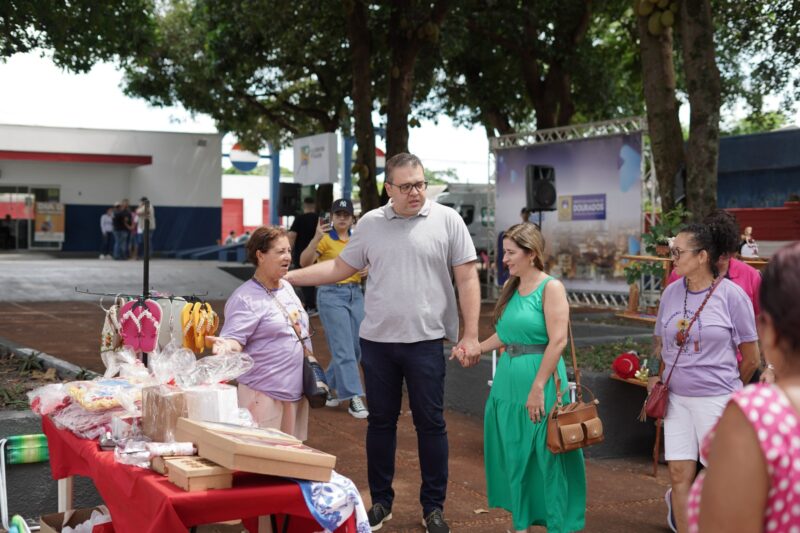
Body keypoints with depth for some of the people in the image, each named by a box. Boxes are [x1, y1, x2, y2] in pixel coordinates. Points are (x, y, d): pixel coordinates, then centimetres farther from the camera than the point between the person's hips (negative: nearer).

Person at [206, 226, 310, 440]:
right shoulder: (245, 298, -13)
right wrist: (226, 346, -42)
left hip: (296, 392, 8)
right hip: (264, 396, -7)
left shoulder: (287, 288, 11)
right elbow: (235, 338, -19)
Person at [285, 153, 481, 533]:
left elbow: (467, 279, -3)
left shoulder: (447, 220, -3)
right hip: (376, 341, 3)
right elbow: (341, 267, 11)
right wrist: (287, 277, 5)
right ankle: (381, 502, 25)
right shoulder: (370, 223, 5)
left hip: (426, 341, -2)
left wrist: (470, 336, -8)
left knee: (430, 424, 5)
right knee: (380, 422, 11)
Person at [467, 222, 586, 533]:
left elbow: (558, 341, -17)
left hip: (540, 381, -7)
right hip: (508, 383, 7)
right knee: (514, 457, 13)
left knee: (546, 458, 1)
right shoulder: (511, 287, 11)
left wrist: (538, 388, -20)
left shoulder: (551, 288, -10)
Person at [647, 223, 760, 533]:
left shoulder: (731, 295, -10)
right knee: (680, 474, 5)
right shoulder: (671, 293, 3)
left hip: (716, 399, -4)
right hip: (676, 398, 4)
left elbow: (751, 358, -2)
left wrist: (729, 388, 10)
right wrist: (658, 377, 9)